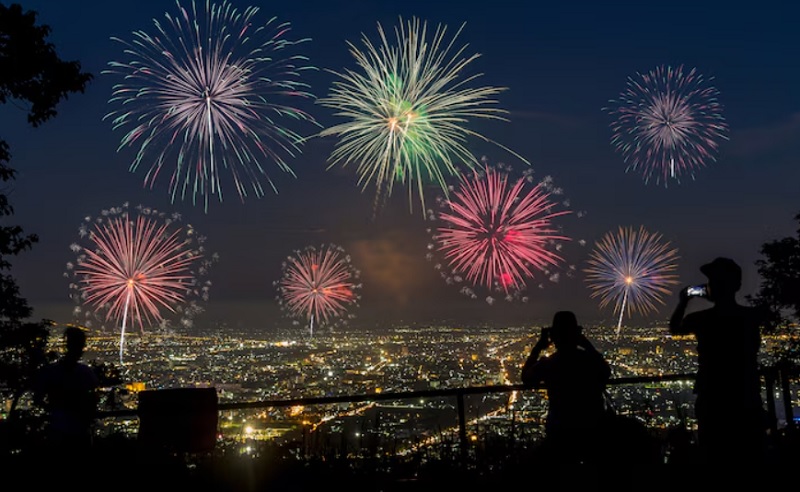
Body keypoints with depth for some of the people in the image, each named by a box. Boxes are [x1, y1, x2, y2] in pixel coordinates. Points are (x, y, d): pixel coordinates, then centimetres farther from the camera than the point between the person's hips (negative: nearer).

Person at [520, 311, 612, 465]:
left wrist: (539, 346, 9)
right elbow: (606, 371, 15)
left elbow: (525, 377, 6)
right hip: (593, 432, 2)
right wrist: (584, 341, 12)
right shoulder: (592, 359, -10)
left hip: (561, 435, -2)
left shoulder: (547, 364, -15)